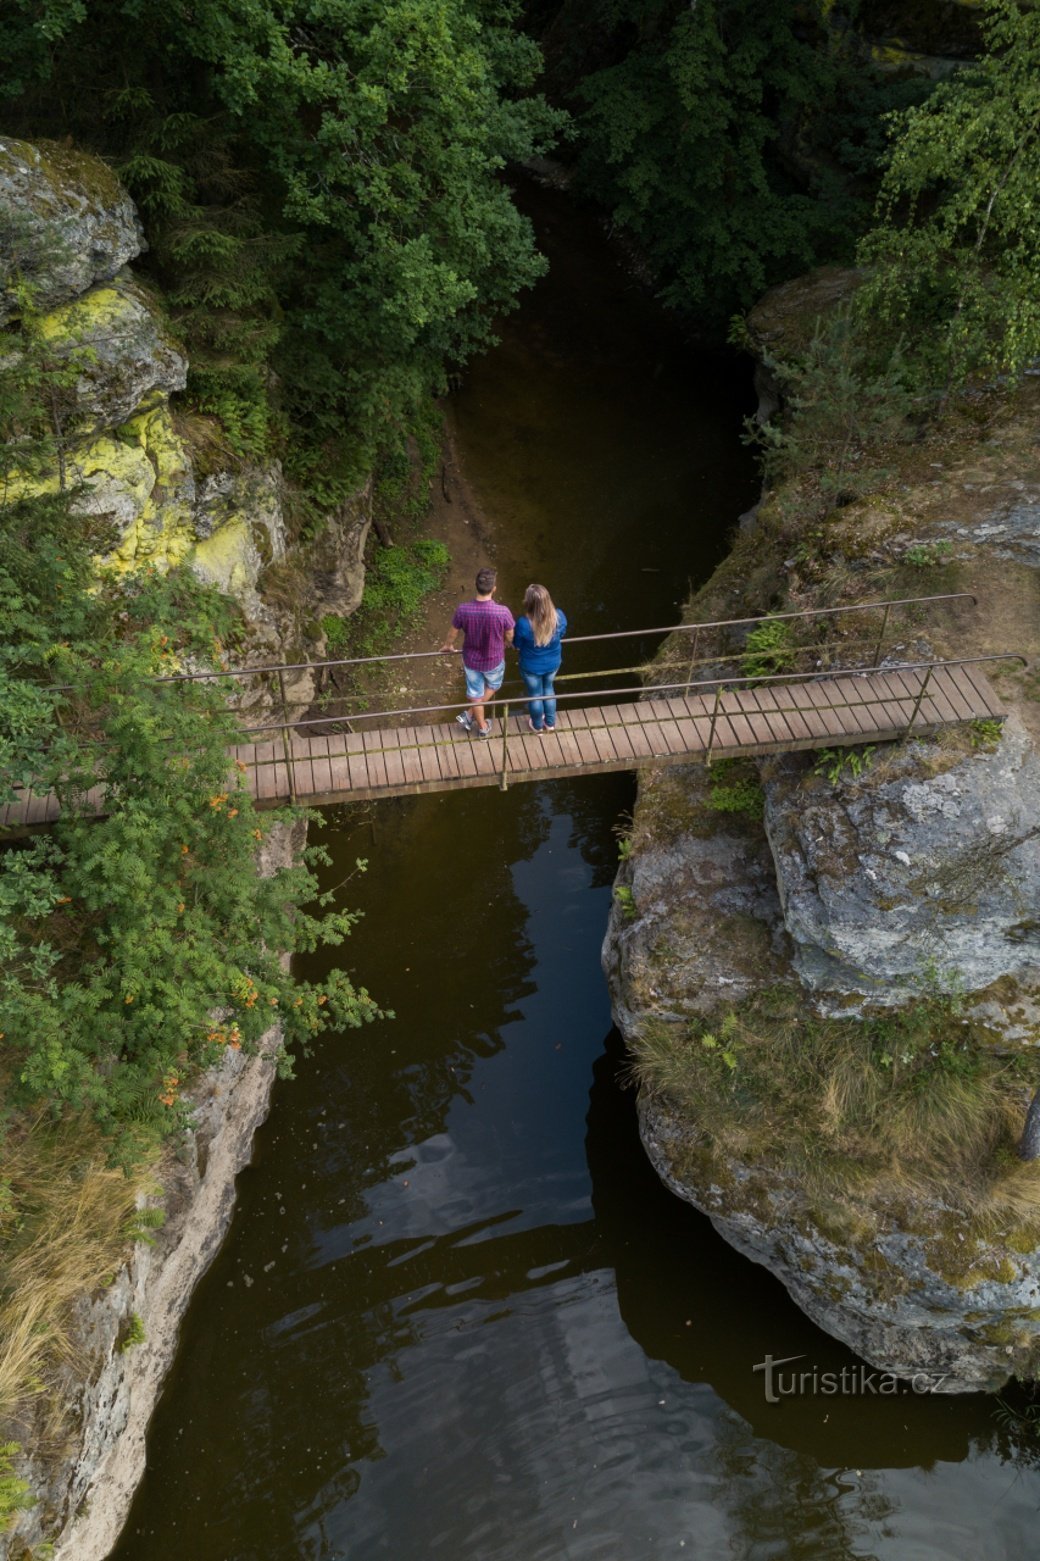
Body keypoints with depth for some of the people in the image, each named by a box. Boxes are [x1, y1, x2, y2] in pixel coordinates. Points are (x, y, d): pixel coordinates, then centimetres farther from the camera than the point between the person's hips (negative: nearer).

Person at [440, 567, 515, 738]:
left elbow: (452, 632, -7)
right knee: (492, 686, 31)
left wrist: (448, 645, 16)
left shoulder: (463, 609, -26)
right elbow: (509, 637, -12)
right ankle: (469, 715, 34)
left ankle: (482, 727, 42)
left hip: (471, 660, 2)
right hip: (494, 660, -1)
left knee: (476, 693, 25)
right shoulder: (503, 612, -31)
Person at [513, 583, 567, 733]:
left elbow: (518, 646, -16)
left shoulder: (523, 624, -36)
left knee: (534, 694, 26)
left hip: (531, 667, -2)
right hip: (553, 663, 3)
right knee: (548, 688, 33)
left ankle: (538, 725, 52)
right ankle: (550, 723, 52)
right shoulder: (559, 616, -26)